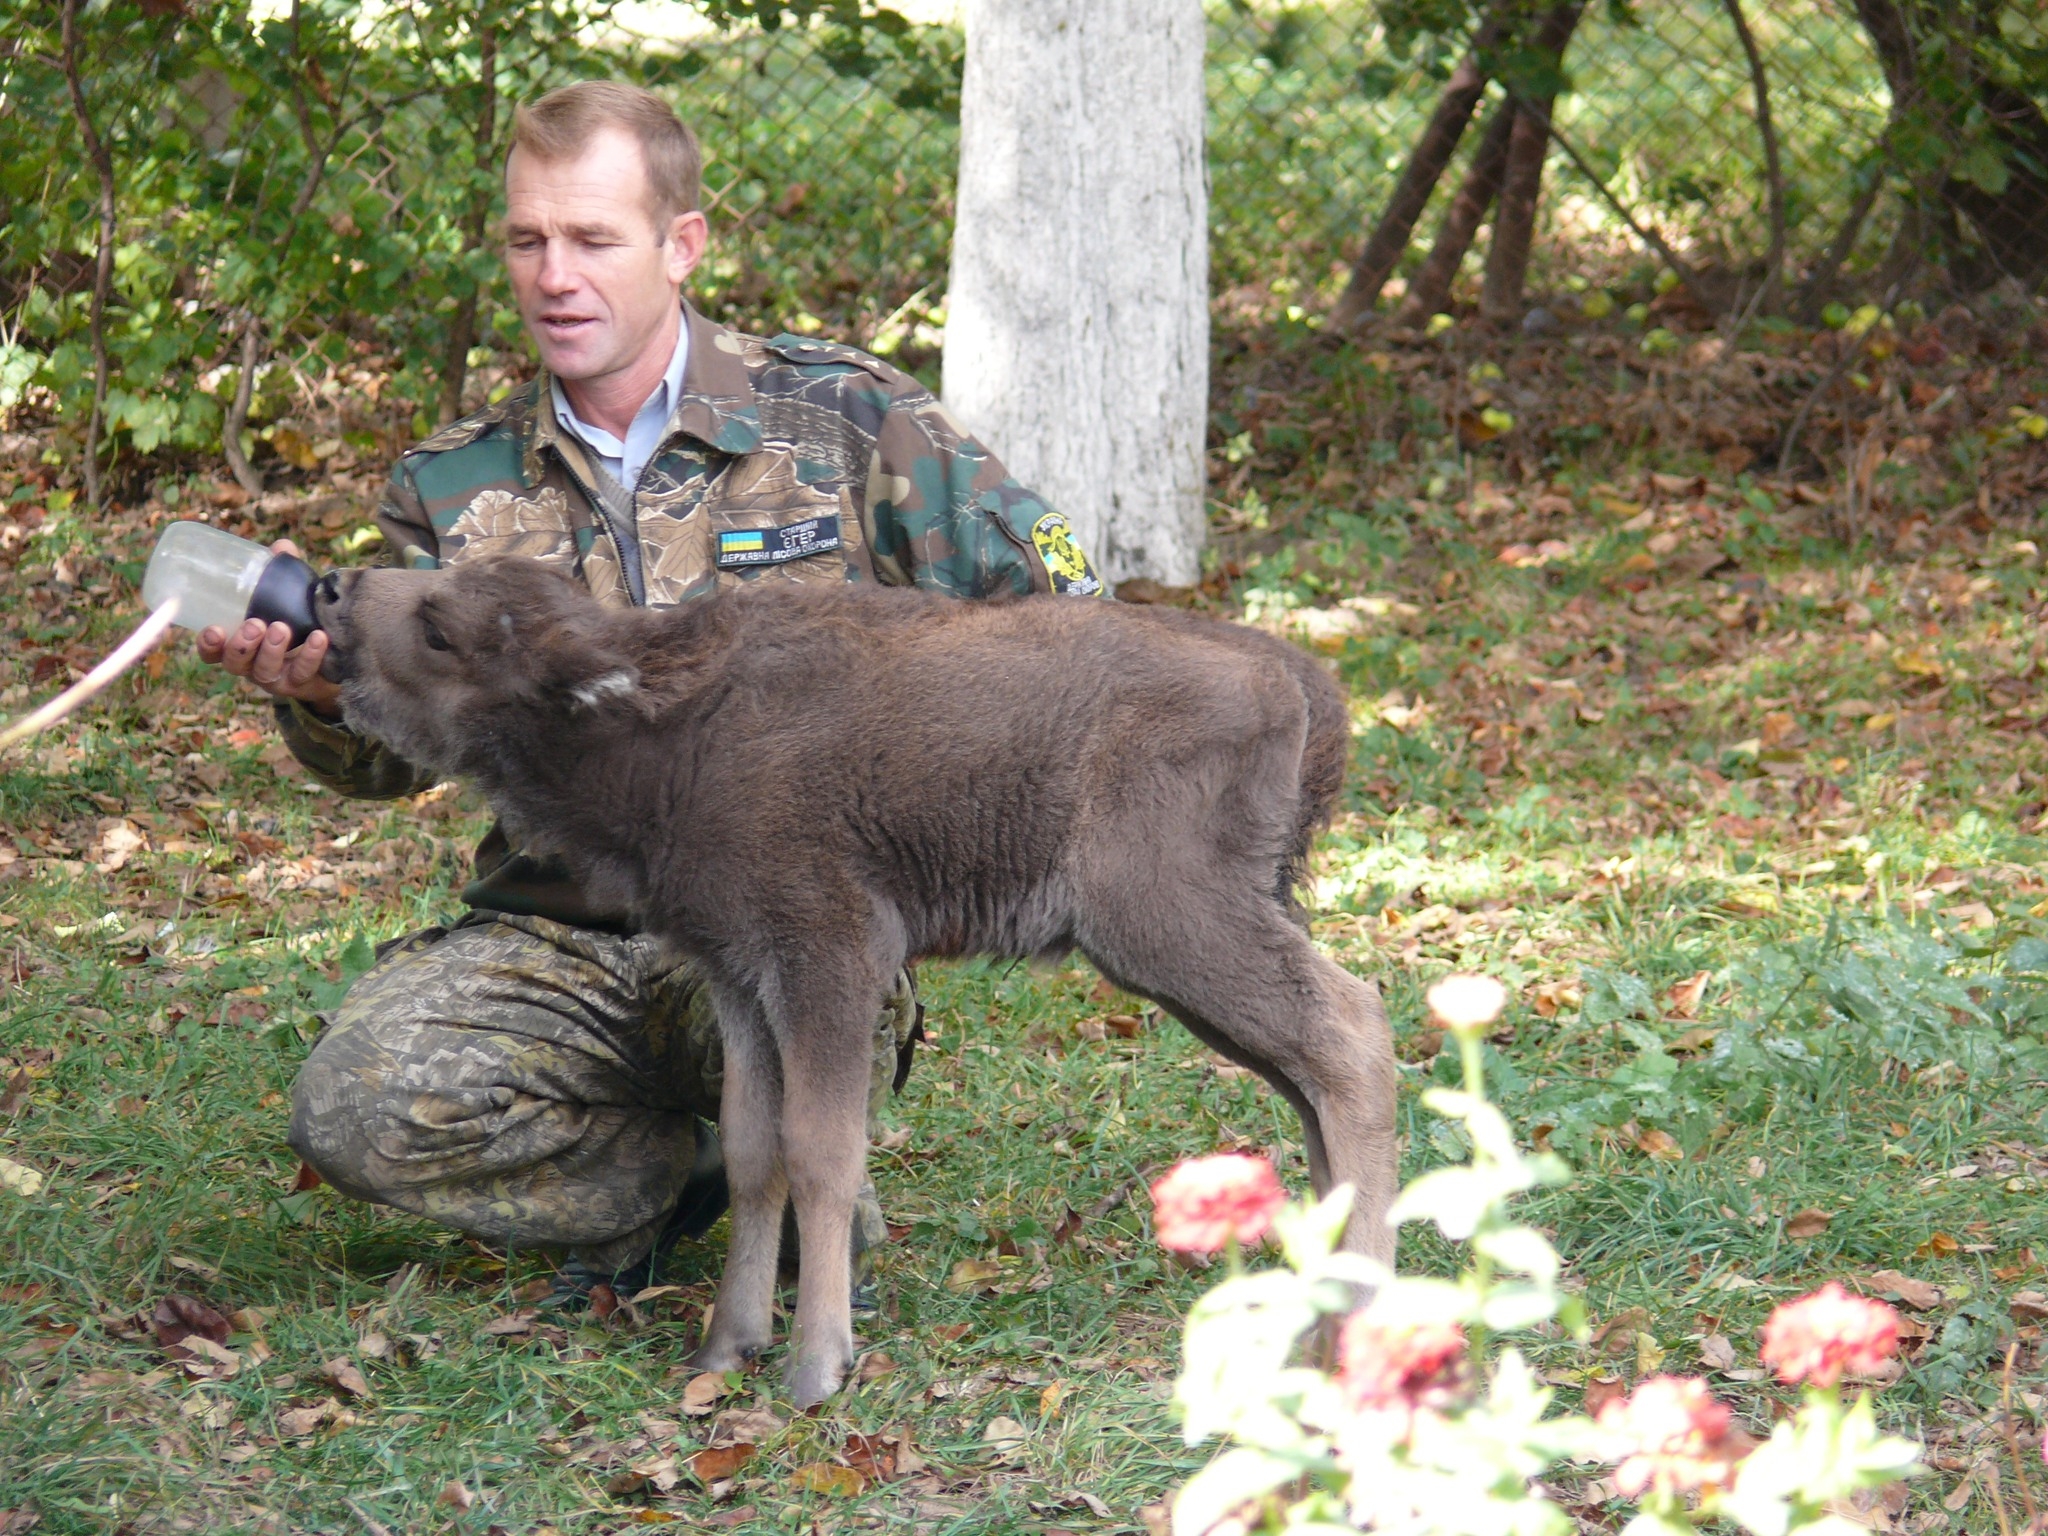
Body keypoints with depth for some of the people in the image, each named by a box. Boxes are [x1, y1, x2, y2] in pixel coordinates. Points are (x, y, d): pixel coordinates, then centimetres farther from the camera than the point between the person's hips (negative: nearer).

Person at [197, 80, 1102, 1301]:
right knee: (356, 1107, -24)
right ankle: (673, 1169, 6)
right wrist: (319, 695, -14)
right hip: (551, 935, 3)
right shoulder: (458, 486, 10)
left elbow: (1066, 614, 3)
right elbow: (392, 753, 9)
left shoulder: (840, 418, 1)